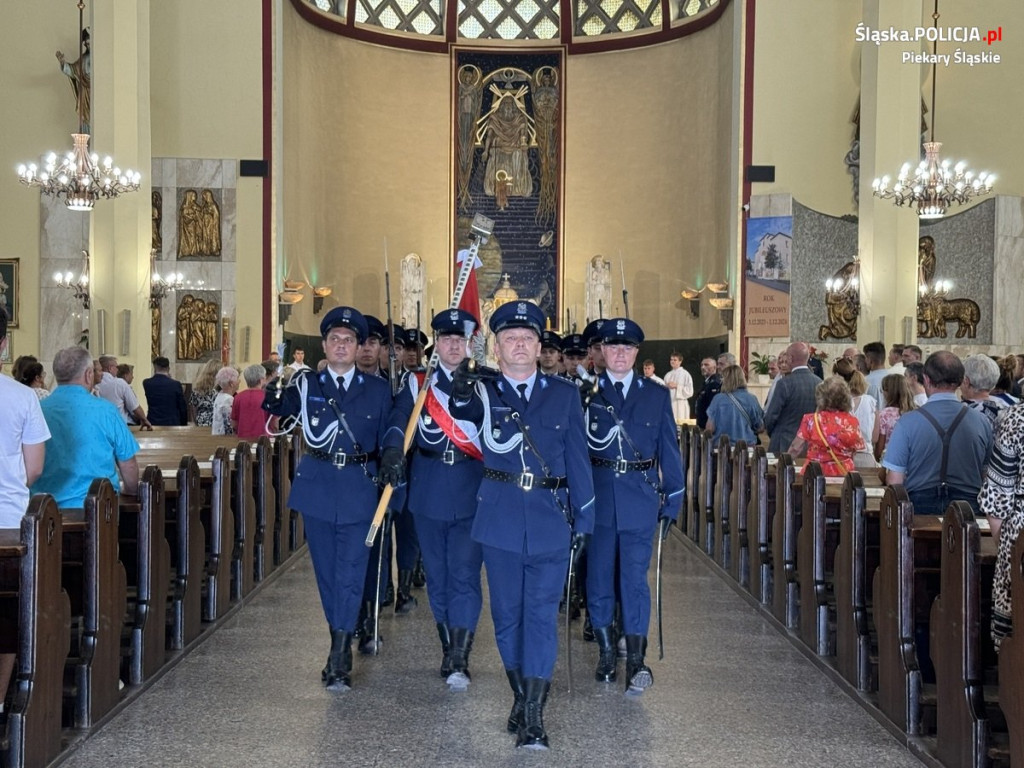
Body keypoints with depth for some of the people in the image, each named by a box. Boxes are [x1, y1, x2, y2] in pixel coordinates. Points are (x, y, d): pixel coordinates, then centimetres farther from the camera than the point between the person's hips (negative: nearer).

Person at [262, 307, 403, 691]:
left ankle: (339, 658, -5)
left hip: (360, 488, -1)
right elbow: (280, 412, -11)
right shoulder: (305, 383, 4)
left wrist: (393, 460, -14)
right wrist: (275, 394, -32)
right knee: (327, 569, 10)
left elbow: (388, 438, 7)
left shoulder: (377, 389, 4)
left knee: (351, 571, -7)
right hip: (317, 486, 1)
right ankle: (341, 643, 26)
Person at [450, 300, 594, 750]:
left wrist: (583, 517, 4)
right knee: (507, 613, 9)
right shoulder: (483, 392, 4)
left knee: (541, 614, -3)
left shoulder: (564, 394, 7)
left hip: (551, 517, 0)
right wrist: (462, 395, -39)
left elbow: (578, 459, 7)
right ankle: (521, 696, 26)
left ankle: (533, 716, -2)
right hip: (500, 518, 0)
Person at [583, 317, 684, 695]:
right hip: (597, 497, 1)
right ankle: (607, 652, 22)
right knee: (598, 576, 7)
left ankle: (636, 659, -2)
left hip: (639, 498, 0)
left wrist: (672, 500, 4)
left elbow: (669, 451, 8)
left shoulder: (656, 396, 6)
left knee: (635, 576, -5)